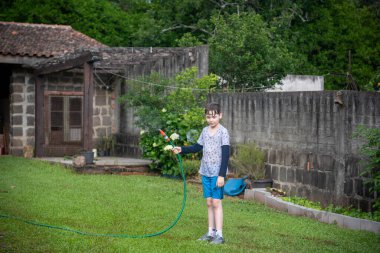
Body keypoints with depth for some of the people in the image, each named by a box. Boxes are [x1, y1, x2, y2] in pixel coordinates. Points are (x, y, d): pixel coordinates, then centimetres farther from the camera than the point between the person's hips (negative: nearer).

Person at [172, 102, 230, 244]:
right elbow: (197, 147, 20)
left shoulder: (223, 132, -10)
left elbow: (226, 154, -13)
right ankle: (211, 232, 15)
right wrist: (181, 150, 7)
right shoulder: (205, 131, 9)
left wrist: (222, 175, -17)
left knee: (216, 202, -7)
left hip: (217, 173, -6)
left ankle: (219, 235, -4)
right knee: (209, 202, 9)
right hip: (206, 172, 6)